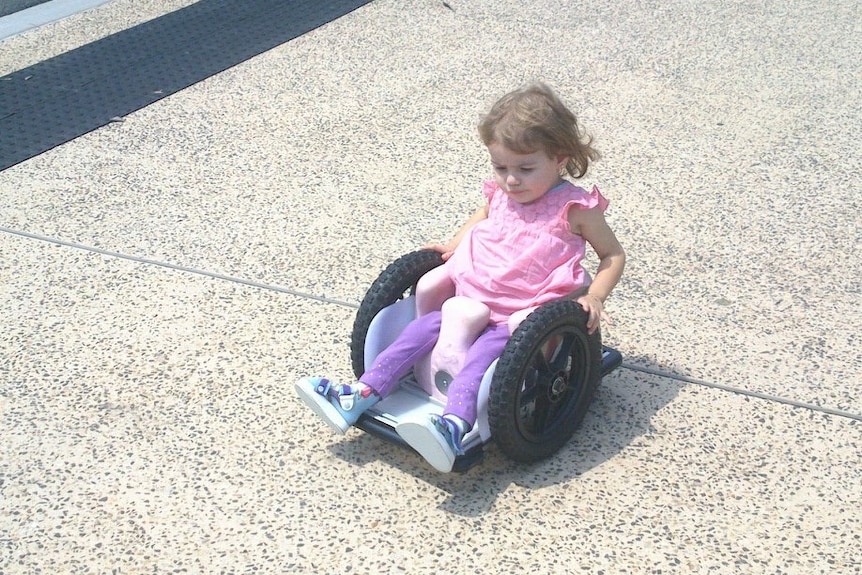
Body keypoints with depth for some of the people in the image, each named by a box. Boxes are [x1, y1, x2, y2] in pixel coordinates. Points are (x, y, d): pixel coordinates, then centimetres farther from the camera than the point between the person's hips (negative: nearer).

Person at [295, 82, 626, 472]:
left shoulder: (575, 208, -7)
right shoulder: (500, 195, 10)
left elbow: (613, 255, 1)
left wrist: (594, 297, -14)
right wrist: (453, 246, 18)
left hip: (525, 315, -6)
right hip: (474, 301, 7)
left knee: (485, 348, -33)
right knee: (427, 324, -13)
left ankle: (453, 425, -53)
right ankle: (359, 397, -18)